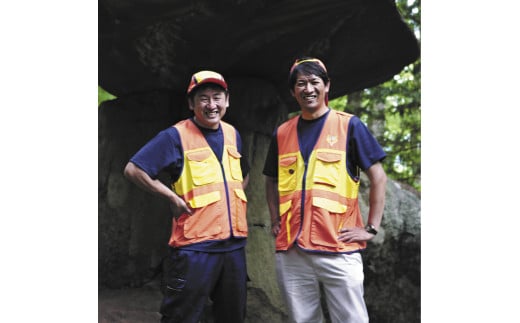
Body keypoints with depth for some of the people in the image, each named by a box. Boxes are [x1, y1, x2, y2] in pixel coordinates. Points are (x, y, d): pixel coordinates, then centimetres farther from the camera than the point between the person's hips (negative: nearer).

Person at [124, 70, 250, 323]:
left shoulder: (232, 134, 12)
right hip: (194, 247, -6)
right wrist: (173, 198, -10)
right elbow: (134, 169, -10)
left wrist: (235, 198, 12)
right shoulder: (176, 136, -7)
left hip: (234, 243, 6)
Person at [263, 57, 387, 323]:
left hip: (338, 248, -3)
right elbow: (271, 181, 23)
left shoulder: (349, 126, 1)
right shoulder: (282, 133, 12)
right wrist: (275, 221, 11)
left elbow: (377, 177, 0)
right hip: (290, 251, 4)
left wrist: (371, 228, -5)